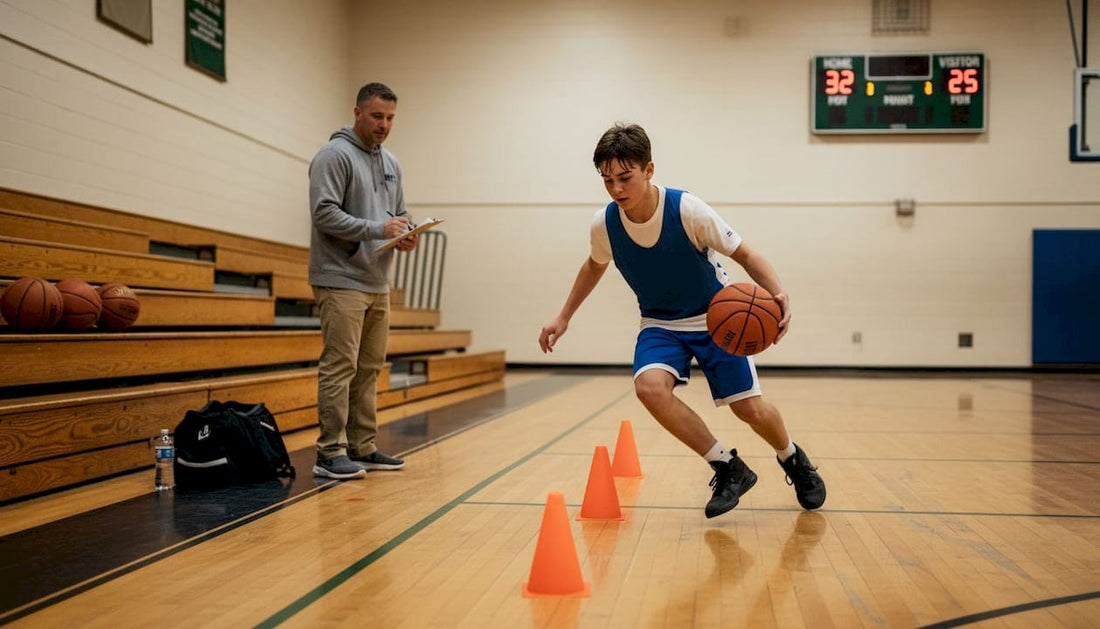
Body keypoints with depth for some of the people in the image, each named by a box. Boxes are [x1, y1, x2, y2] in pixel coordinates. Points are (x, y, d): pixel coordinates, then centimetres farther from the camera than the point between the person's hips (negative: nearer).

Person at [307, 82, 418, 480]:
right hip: (342, 281, -8)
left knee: (369, 369, 11)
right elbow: (324, 212, -17)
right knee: (339, 367, -8)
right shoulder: (335, 155, -7)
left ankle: (363, 448, 19)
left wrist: (406, 234, 0)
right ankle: (331, 452, -3)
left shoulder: (391, 164, 18)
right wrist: (377, 229, -23)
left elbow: (399, 214, 23)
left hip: (378, 283, 8)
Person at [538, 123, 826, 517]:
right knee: (650, 387, -28)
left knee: (750, 409, -5)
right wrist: (564, 317, 10)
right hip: (660, 324, 2)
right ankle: (728, 468, -9)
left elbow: (744, 255, -15)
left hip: (715, 317, -2)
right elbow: (595, 266, 9)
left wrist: (777, 293, -33)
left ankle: (794, 460, 32)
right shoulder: (604, 224, -15)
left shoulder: (688, 211, -25)